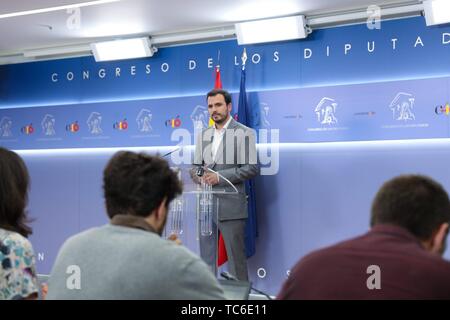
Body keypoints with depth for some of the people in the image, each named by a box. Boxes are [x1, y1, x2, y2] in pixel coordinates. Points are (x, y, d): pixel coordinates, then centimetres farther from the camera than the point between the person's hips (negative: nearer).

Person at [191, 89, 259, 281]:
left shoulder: (244, 133, -2)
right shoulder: (203, 135, 16)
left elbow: (252, 168, -9)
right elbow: (196, 166, 18)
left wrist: (220, 177, -16)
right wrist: (199, 176, -5)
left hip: (231, 207, -5)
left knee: (235, 257, -2)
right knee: (206, 257, 10)